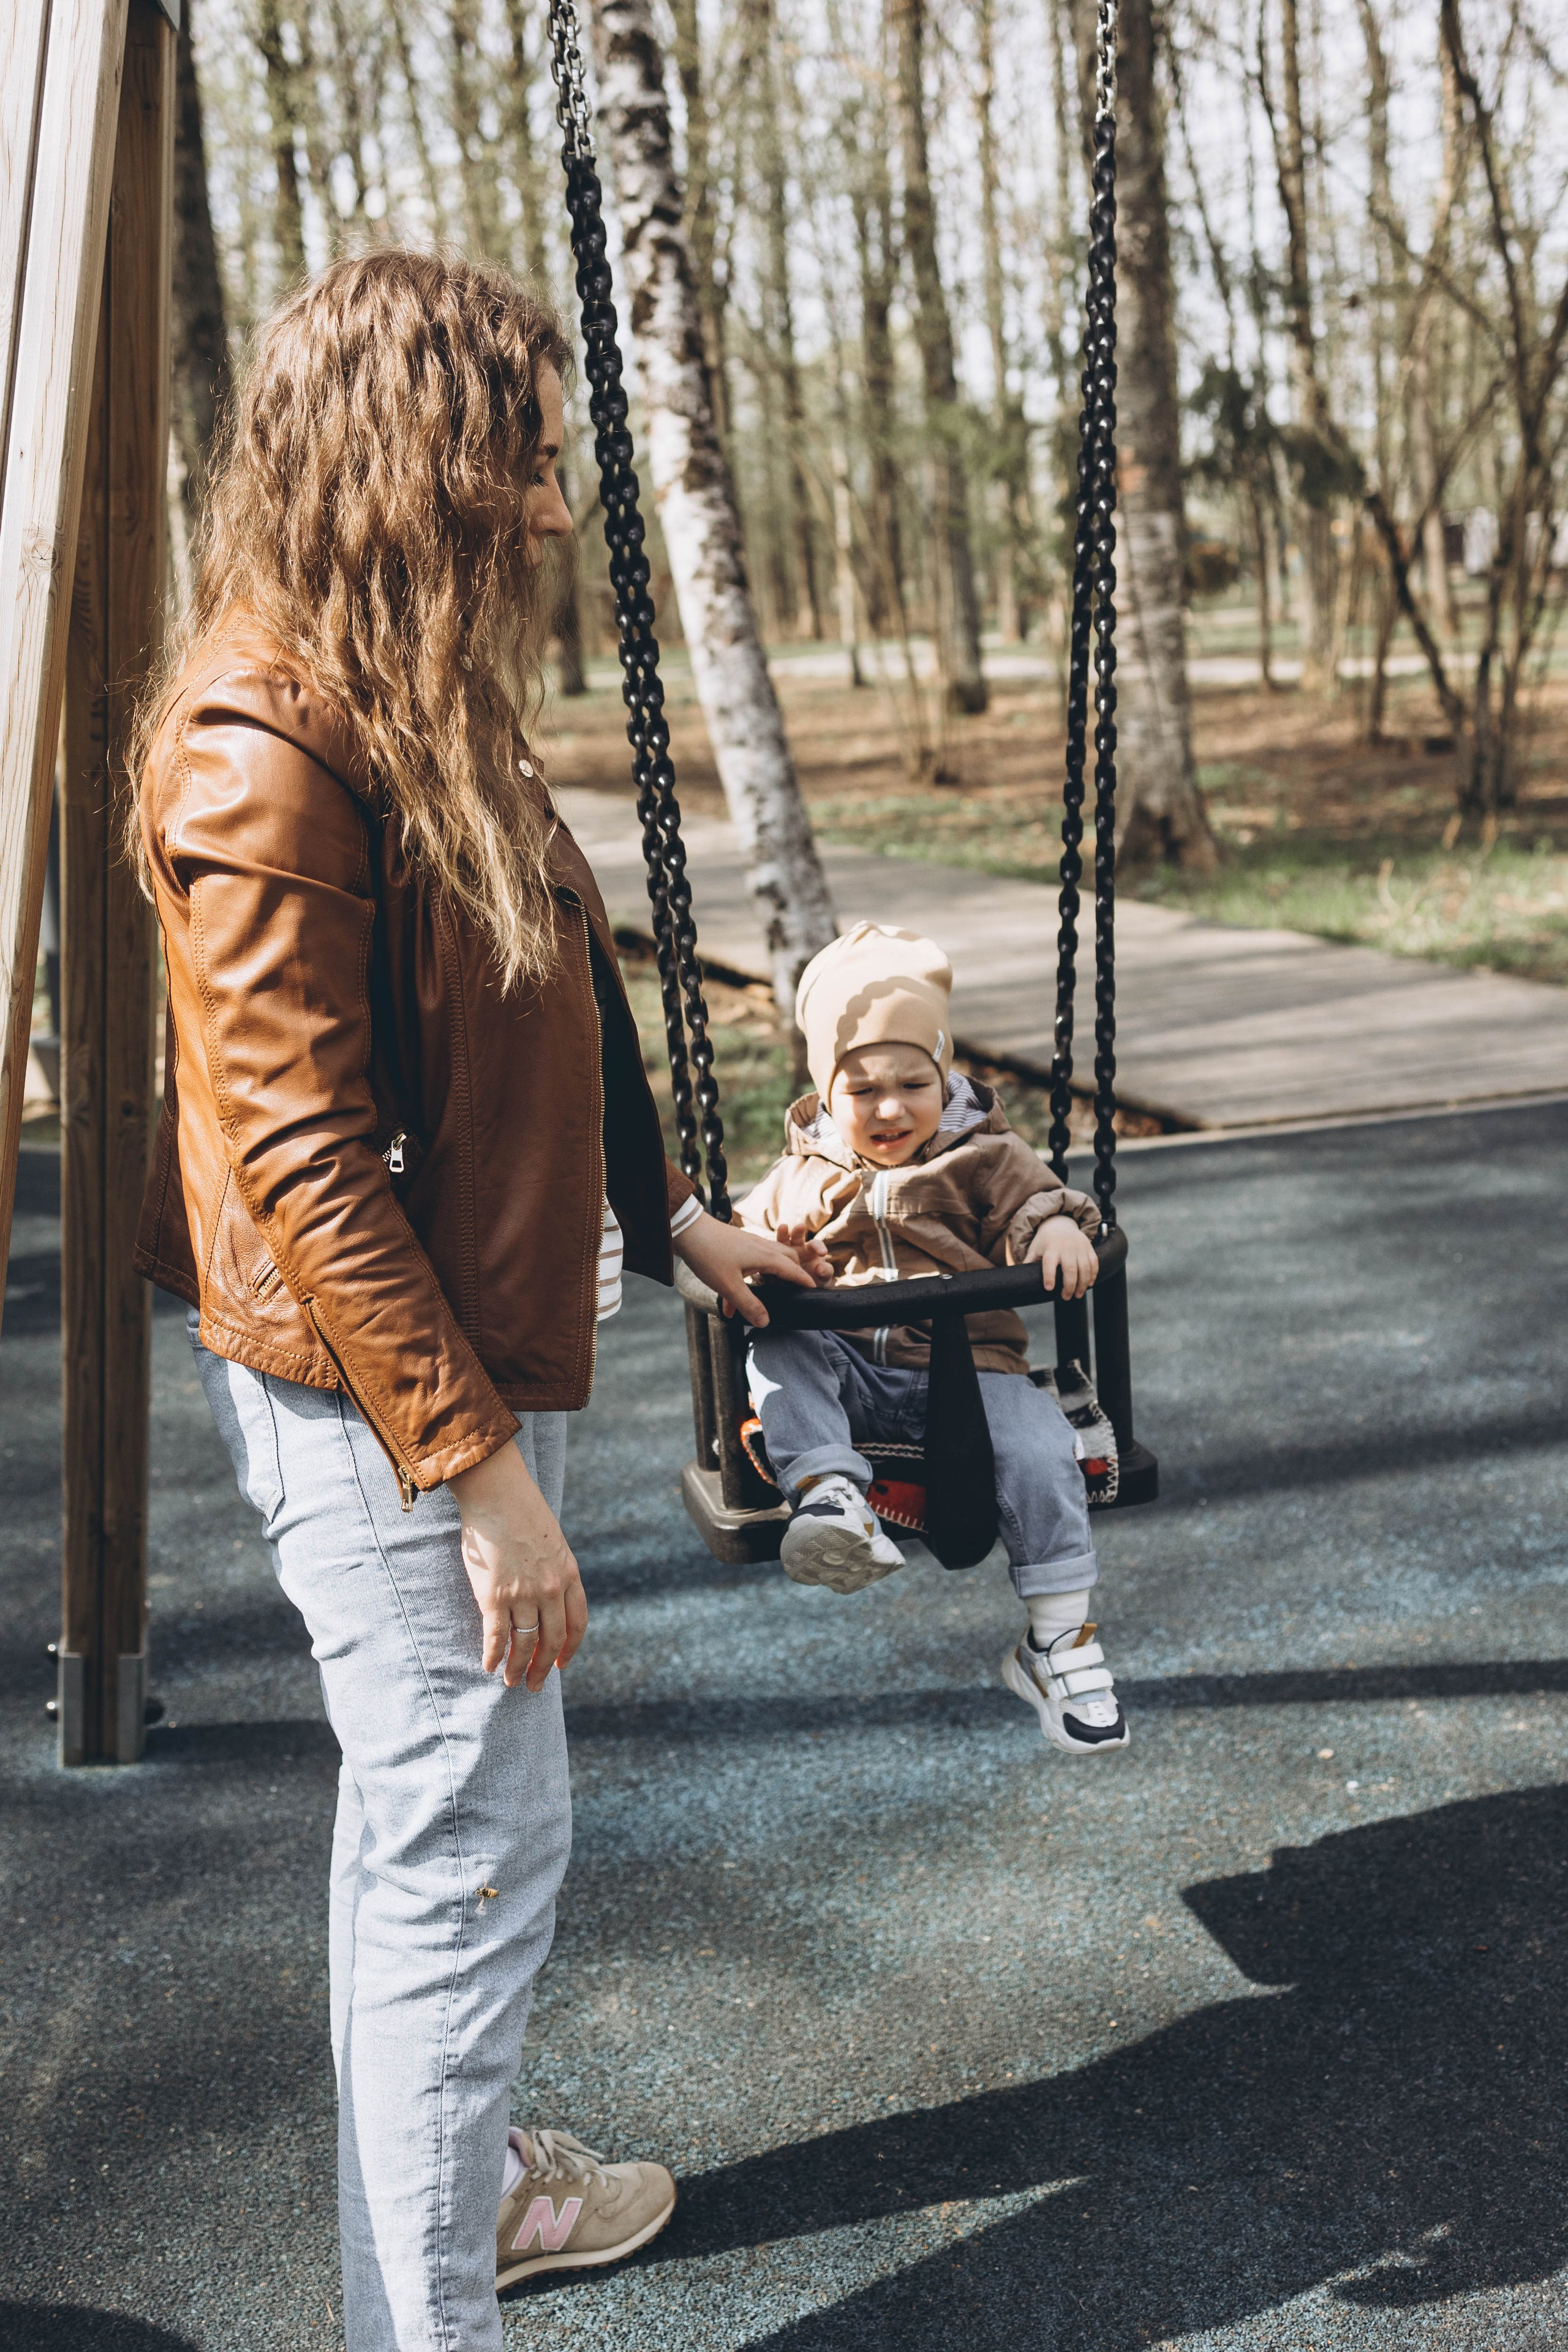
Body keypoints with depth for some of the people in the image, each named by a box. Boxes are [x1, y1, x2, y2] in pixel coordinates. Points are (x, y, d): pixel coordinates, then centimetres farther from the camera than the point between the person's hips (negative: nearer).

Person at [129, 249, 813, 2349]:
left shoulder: (420, 701, 11)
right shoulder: (262, 745, -20)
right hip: (369, 1388, -10)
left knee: (432, 1814, 21)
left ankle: (463, 2169, 39)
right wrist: (477, 1463, -22)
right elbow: (299, 1153, -22)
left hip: (478, 1346, 10)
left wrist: (665, 1209, 24)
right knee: (471, 1839, -2)